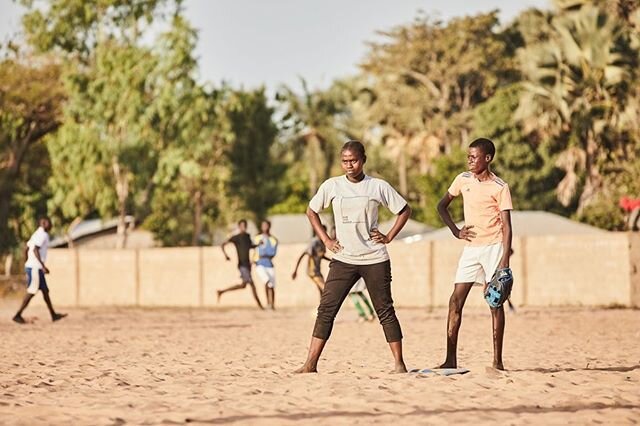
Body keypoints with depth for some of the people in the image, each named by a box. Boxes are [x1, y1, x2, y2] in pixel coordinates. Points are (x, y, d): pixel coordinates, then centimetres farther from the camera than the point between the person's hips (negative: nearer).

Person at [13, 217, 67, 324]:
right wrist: (43, 266, -25)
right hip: (35, 268, -10)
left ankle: (53, 315, 17)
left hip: (30, 266, 10)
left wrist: (27, 264, 26)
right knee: (31, 292, -6)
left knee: (45, 290, 12)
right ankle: (18, 315, -5)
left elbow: (26, 249, 20)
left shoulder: (37, 234, 18)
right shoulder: (42, 234, -12)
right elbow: (35, 250, -24)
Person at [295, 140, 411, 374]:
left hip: (375, 260, -1)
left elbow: (405, 210, 9)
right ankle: (310, 364, -7)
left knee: (385, 311, 3)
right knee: (326, 309, -6)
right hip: (343, 259, 1)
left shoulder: (378, 186, -1)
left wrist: (389, 237, -1)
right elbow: (311, 211, 16)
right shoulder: (331, 186, 2)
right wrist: (326, 240, 6)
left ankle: (399, 363, 9)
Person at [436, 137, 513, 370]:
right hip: (470, 248, 5)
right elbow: (442, 205, 20)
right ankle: (451, 360, 2)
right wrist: (456, 231, 5)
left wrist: (505, 259, -19)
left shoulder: (499, 187, -7)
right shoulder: (463, 180, 7)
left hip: (493, 247, -5)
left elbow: (506, 226, -10)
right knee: (456, 301, -1)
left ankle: (497, 360, 0)